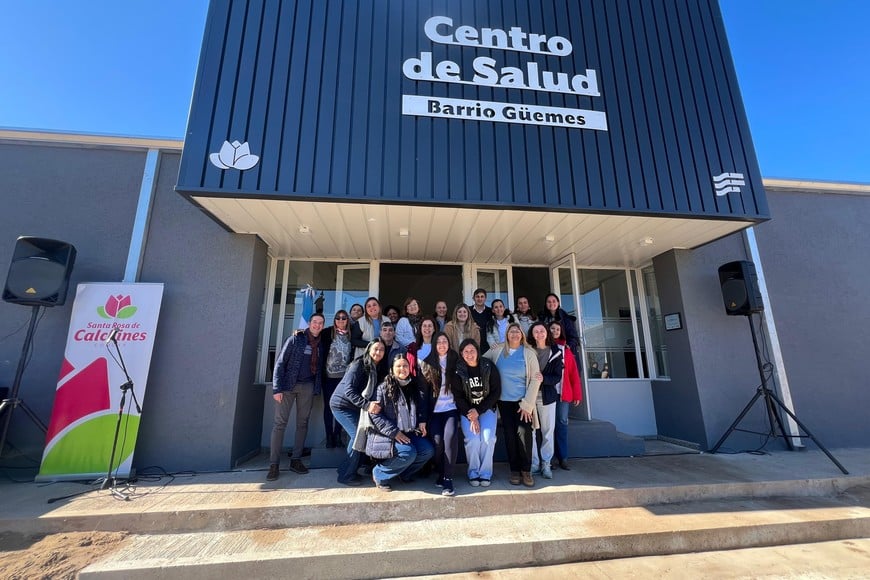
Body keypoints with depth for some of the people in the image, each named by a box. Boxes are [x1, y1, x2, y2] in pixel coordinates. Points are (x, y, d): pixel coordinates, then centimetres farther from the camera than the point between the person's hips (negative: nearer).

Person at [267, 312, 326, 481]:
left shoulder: (320, 343, 8)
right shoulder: (295, 339, -5)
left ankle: (296, 460, 19)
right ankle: (273, 464, 8)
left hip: (307, 386, 4)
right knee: (280, 422, -2)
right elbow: (280, 363, -8)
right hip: (288, 385, -4)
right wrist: (277, 388, -14)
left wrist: (317, 388, 2)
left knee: (302, 423, 8)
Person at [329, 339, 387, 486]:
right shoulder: (359, 365, -20)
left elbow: (374, 392, 8)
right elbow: (349, 390, -27)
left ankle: (347, 469, 24)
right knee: (358, 435, -11)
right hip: (342, 404, -8)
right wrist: (366, 405, -35)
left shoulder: (376, 369, 3)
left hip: (354, 407, 8)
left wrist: (374, 405, -10)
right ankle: (346, 475, 4)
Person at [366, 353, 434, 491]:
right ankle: (379, 474, -2)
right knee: (408, 452, -28)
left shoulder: (413, 388, 9)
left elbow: (418, 410, 22)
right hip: (386, 435, -6)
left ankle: (404, 473, 13)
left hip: (408, 433, 6)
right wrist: (394, 432, -20)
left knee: (428, 450, -13)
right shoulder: (383, 388, -10)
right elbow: (374, 414, -16)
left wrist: (421, 423, 1)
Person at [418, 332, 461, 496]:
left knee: (450, 437, -22)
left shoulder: (455, 362, 4)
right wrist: (423, 418, -3)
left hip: (451, 408, 0)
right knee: (437, 440, -16)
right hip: (434, 410, 0)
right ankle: (440, 473, 10)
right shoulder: (426, 364, 3)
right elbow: (423, 392, 1)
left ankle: (448, 478, -9)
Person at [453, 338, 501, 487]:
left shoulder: (489, 366, -8)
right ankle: (473, 473, 3)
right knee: (473, 439, -19)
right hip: (467, 410, 0)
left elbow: (496, 391, -6)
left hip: (487, 408, 0)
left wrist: (478, 411, -12)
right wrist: (471, 417, -15)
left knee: (488, 438, -19)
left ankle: (485, 473, 0)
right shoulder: (458, 371, -8)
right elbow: (458, 397, -6)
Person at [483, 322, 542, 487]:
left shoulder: (529, 354, -3)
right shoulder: (498, 351, 1)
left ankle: (526, 471, 10)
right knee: (510, 436, 6)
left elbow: (535, 380, -5)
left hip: (523, 402, -2)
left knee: (524, 434, -9)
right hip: (504, 401, 2)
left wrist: (527, 404, -9)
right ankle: (514, 470, 21)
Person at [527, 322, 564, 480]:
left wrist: (543, 379, -19)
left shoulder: (555, 352, 1)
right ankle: (534, 463, 17)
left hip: (547, 396, 1)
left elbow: (558, 377, -3)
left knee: (548, 431, 8)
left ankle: (546, 464, 22)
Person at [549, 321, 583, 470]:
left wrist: (577, 394, 1)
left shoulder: (566, 350, 11)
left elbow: (574, 374, 7)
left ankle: (563, 458, 13)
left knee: (562, 422, 4)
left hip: (564, 392, 2)